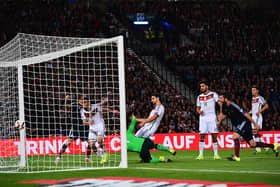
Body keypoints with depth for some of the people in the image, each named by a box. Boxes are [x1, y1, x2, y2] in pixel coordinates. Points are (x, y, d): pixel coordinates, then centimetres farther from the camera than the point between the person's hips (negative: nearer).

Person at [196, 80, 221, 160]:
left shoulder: (213, 95, 0)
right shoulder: (199, 97, 12)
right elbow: (198, 108, 20)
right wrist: (199, 111, -4)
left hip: (212, 117, -3)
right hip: (203, 117, 3)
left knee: (214, 135, -3)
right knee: (202, 136, -3)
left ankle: (216, 154, 2)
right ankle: (201, 154, -1)